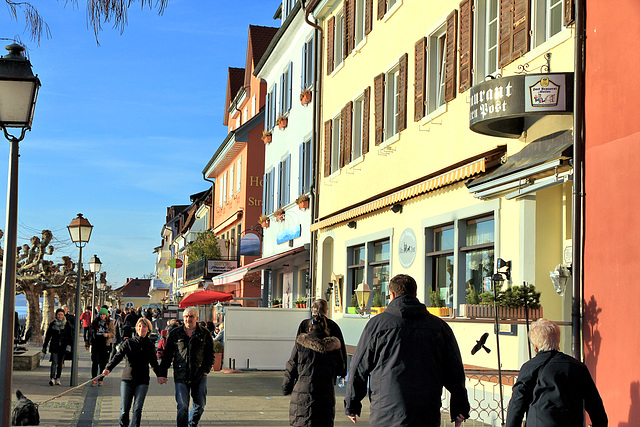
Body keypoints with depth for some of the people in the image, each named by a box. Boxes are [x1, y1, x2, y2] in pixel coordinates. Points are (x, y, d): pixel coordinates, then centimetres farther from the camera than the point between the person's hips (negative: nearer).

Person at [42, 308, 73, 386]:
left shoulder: (67, 324, 4)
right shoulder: (52, 324, 4)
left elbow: (70, 336, 2)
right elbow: (47, 336, 11)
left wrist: (69, 345, -11)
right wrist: (44, 347, 11)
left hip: (63, 347, 1)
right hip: (54, 346, -1)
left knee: (60, 363, 6)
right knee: (54, 362, -13)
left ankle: (57, 379, 14)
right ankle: (52, 378, -19)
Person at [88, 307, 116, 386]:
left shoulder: (110, 323, 3)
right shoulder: (95, 322, 8)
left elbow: (113, 333, 1)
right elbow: (91, 333, 14)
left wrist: (107, 334, -19)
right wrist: (89, 343, 10)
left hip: (105, 345, -1)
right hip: (96, 344, 1)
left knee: (103, 363, 2)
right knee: (95, 362, -1)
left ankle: (100, 379, 9)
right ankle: (93, 379, 5)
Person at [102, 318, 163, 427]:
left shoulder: (150, 346, 9)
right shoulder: (128, 342, 3)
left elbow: (154, 363, 19)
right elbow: (118, 356, -9)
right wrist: (108, 368, -25)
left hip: (142, 381, 1)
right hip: (127, 378, -1)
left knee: (137, 408, -8)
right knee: (124, 409, -1)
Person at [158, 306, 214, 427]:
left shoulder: (205, 334, 4)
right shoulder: (175, 333, 4)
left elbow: (210, 354, 12)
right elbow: (167, 355, 8)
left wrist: (206, 370, 1)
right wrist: (162, 373, 5)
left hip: (199, 376, 1)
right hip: (181, 376, -1)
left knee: (200, 405, 6)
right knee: (182, 406, -7)